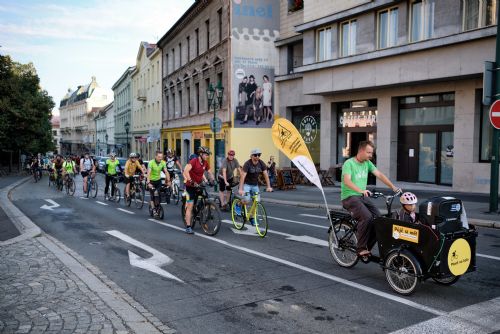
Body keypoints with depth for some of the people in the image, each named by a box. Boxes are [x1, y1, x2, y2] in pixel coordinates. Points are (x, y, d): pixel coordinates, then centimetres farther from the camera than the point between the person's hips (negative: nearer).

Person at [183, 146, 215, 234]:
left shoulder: (205, 163, 1)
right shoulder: (193, 161, -20)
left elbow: (209, 172, 15)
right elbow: (186, 170, -34)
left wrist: (212, 180, -1)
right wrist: (191, 181, -41)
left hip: (199, 185, 7)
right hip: (191, 186, -7)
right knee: (190, 206, -6)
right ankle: (188, 227, -3)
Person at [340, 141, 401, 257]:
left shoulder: (367, 163, 10)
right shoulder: (349, 163, -12)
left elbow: (379, 175, 5)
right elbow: (347, 181, -25)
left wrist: (393, 187, -8)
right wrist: (361, 190, -40)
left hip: (362, 196, 7)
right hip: (349, 197, -7)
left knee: (378, 217, -12)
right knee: (367, 217, -28)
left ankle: (367, 247, 0)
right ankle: (361, 248, -15)